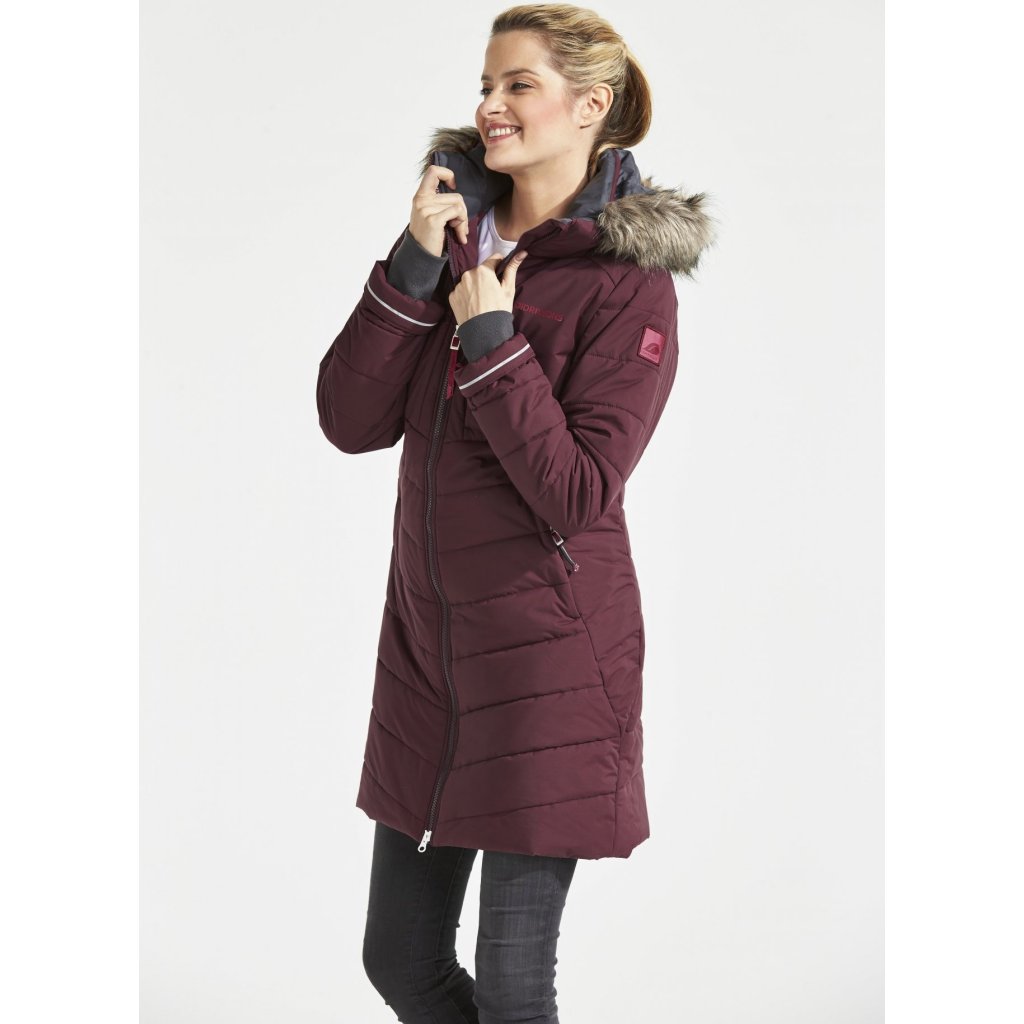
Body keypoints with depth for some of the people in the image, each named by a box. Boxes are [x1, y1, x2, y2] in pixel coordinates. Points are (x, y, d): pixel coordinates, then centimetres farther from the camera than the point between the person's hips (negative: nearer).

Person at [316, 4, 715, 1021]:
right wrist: (415, 267, -13)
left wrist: (490, 337, -18)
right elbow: (350, 421, -3)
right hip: (426, 641, 6)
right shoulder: (456, 234, 6)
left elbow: (577, 493, -19)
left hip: (549, 660, -6)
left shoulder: (630, 281, -11)